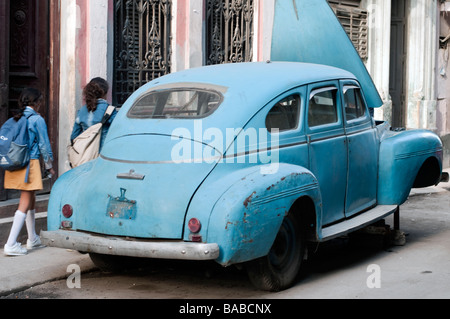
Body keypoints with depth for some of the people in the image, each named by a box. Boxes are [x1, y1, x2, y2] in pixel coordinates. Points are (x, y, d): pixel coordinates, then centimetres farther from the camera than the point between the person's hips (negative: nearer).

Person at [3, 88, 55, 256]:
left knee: (31, 200, 20)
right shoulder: (37, 119, -7)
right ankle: (11, 244, -14)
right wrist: (49, 165, 7)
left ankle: (33, 239, 31)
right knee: (25, 203, -6)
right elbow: (44, 144, -3)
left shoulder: (16, 119, 11)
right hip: (30, 162, -7)